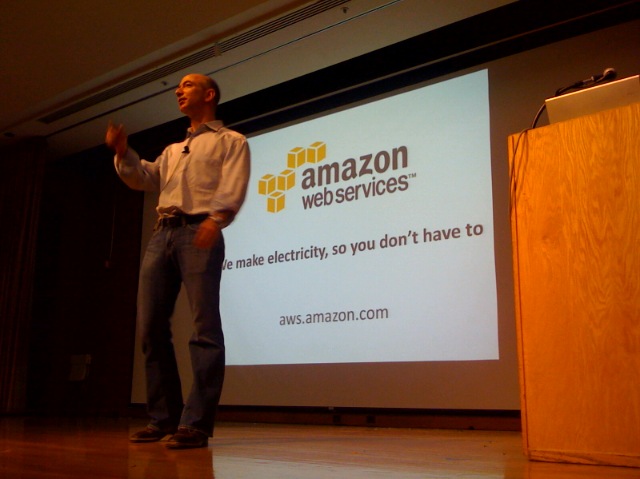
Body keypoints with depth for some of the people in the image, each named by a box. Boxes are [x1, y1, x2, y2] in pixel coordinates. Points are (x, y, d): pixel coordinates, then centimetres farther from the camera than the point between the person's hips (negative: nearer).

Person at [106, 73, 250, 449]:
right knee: (151, 326, 2)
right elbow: (145, 179, 20)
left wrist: (216, 219, -25)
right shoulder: (173, 150, 32)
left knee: (205, 327, -11)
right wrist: (123, 153, 4)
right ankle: (164, 418, 10)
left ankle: (196, 423, -11)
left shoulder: (231, 141, 11)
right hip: (162, 234, 7)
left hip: (199, 232, -7)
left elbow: (233, 186, -7)